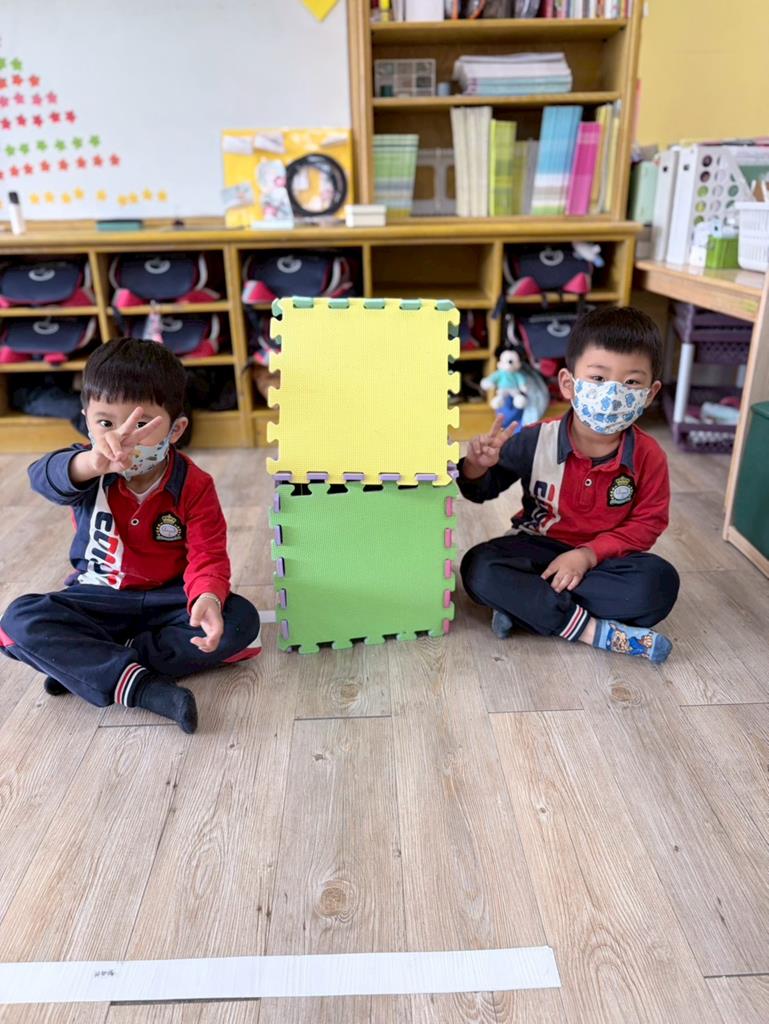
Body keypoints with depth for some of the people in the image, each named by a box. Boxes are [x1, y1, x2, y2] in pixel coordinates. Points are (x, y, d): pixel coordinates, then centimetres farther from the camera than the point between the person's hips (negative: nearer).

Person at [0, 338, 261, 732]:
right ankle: (142, 688, -33)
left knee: (240, 619, -27)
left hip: (169, 599, 0)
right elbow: (45, 477, -39)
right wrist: (93, 462, -65)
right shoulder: (89, 471, -15)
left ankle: (81, 663, -23)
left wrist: (208, 597, -46)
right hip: (98, 599, 1)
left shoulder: (194, 486, -15)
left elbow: (207, 556, -20)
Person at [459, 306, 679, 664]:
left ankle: (525, 603, -26)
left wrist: (588, 554, -20)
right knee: (478, 568, -28)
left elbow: (647, 523, -6)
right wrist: (477, 467, -28)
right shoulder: (536, 441, -14)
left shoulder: (649, 456, -12)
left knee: (661, 583, -28)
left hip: (604, 556, 1)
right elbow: (483, 490, -3)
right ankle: (591, 629, -28)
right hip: (537, 547, 0)